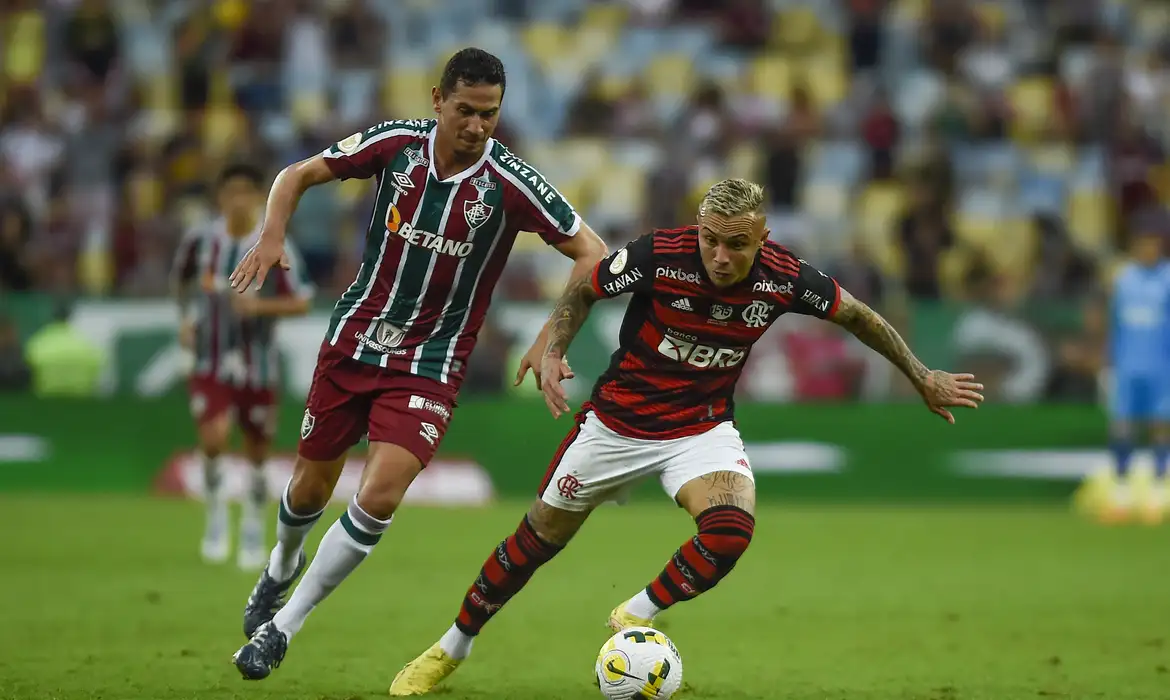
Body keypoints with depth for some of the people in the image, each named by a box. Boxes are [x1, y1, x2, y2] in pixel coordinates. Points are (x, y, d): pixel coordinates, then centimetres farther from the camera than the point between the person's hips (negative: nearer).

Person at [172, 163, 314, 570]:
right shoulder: (200, 240, -4)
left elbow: (301, 302, -6)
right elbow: (181, 278, 17)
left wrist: (261, 306, -21)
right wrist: (186, 318, 6)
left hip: (258, 366, 0)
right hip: (210, 363, 0)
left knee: (257, 453, 9)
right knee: (213, 438, -21)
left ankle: (253, 530, 29)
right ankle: (216, 513, 3)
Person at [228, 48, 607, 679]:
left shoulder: (509, 183, -16)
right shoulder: (397, 143, -9)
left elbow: (591, 253, -9)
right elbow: (299, 175, 4)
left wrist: (550, 341, -17)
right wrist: (272, 235, -15)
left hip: (431, 362, -2)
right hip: (354, 340, 2)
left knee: (379, 497, -20)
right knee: (310, 490, 13)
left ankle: (283, 625, -5)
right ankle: (281, 569, 49)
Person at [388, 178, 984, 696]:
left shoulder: (784, 279, -19)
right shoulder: (659, 256, -25)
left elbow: (856, 315, 1)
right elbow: (584, 290, -6)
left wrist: (923, 378, 8)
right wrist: (552, 353, -20)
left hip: (703, 427, 1)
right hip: (619, 419, -1)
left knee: (730, 530, -27)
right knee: (538, 539, 9)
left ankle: (635, 617, -1)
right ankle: (453, 646, 31)